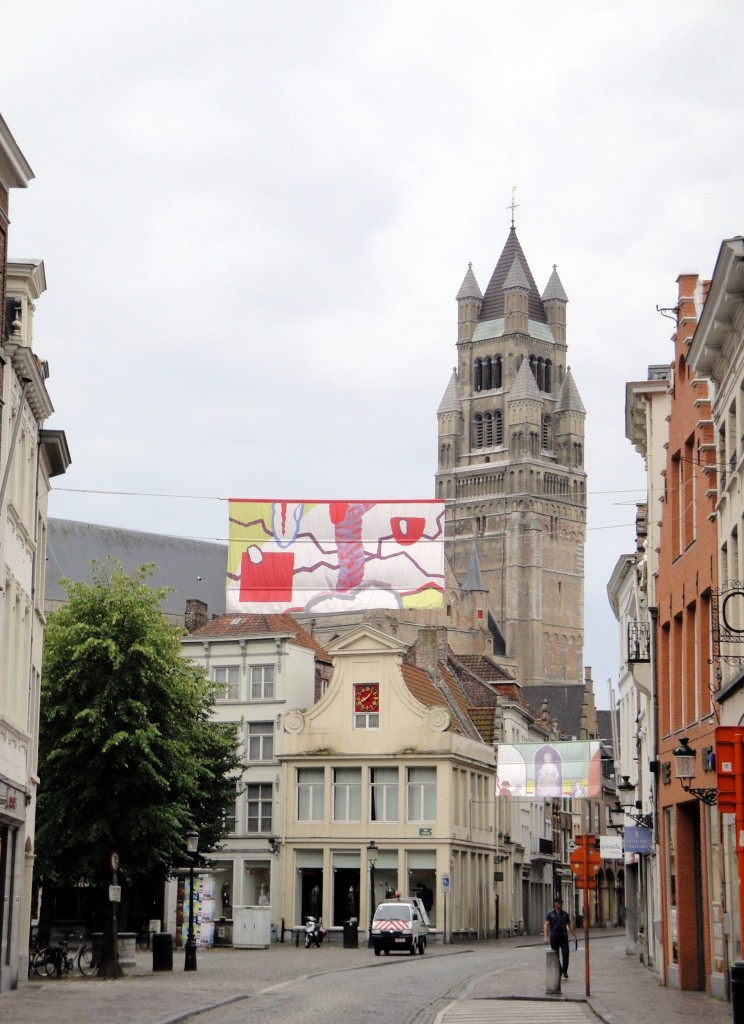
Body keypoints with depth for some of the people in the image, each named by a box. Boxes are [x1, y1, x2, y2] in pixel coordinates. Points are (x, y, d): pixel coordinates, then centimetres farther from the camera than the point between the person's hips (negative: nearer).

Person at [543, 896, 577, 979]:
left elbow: (570, 925, 15)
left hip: (564, 937, 1)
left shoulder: (564, 914, 9)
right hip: (554, 937, -1)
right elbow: (546, 925, -4)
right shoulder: (550, 914, 2)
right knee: (556, 956, 3)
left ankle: (564, 971, 7)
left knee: (565, 954, -12)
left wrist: (574, 936, 12)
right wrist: (545, 937, -15)